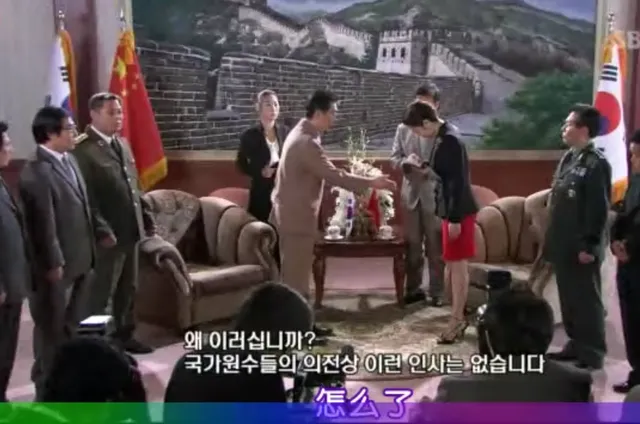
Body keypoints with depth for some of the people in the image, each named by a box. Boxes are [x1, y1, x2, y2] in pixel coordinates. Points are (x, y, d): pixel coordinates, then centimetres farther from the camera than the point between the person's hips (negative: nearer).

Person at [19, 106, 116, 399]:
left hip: (80, 259, 9)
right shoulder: (37, 173, -23)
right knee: (51, 327, 8)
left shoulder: (69, 160, 8)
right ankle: (47, 384, 23)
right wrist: (53, 263, -21)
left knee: (71, 324, 22)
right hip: (56, 265, -9)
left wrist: (101, 230, 18)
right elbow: (43, 222, -23)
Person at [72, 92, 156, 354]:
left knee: (128, 289, 19)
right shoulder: (83, 149, -14)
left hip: (130, 230, 9)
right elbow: (85, 196, -19)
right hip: (107, 235, -9)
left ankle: (124, 335, 33)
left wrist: (146, 217, 14)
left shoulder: (122, 144, 13)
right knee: (99, 293, 3)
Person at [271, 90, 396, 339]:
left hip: (293, 213, 11)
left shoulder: (301, 133, 11)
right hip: (296, 217, -11)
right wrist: (370, 183, -18)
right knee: (296, 274, -1)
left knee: (296, 272, 15)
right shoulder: (306, 143, -23)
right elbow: (334, 175, -23)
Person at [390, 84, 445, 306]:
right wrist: (406, 162, -15)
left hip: (435, 195, -3)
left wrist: (430, 171, -22)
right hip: (411, 194, 4)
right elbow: (394, 158, 7)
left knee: (436, 247, 6)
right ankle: (413, 289, 24)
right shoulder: (403, 128, 6)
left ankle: (436, 292, 18)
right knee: (412, 246, 12)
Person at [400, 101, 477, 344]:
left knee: (457, 265, -2)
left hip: (459, 212, -10)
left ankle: (457, 320, 6)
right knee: (453, 265, 15)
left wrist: (455, 218, -22)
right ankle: (458, 316, 25)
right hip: (452, 211, 10)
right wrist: (426, 169, 12)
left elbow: (458, 181, -23)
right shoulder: (445, 137, 10)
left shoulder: (450, 141, -20)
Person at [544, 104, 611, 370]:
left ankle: (592, 353, 12)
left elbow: (598, 209, -18)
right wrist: (552, 239, 17)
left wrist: (589, 246, -19)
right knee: (568, 298, 17)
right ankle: (576, 344, 30)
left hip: (580, 248, -9)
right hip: (563, 245, 9)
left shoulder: (596, 163, -15)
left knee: (586, 300, 2)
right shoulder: (568, 158, 12)